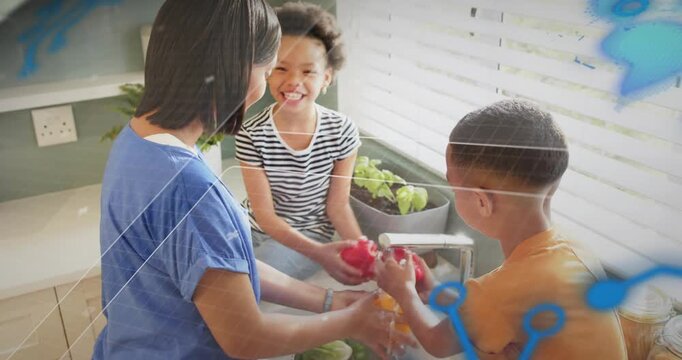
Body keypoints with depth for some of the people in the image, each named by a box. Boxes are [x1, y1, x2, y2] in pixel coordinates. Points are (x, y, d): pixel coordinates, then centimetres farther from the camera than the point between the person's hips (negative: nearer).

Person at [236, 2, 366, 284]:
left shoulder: (342, 131, -15)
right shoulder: (252, 135, -19)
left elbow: (337, 205, -7)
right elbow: (264, 215, -17)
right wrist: (317, 252, -31)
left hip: (309, 233, -1)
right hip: (255, 228, 2)